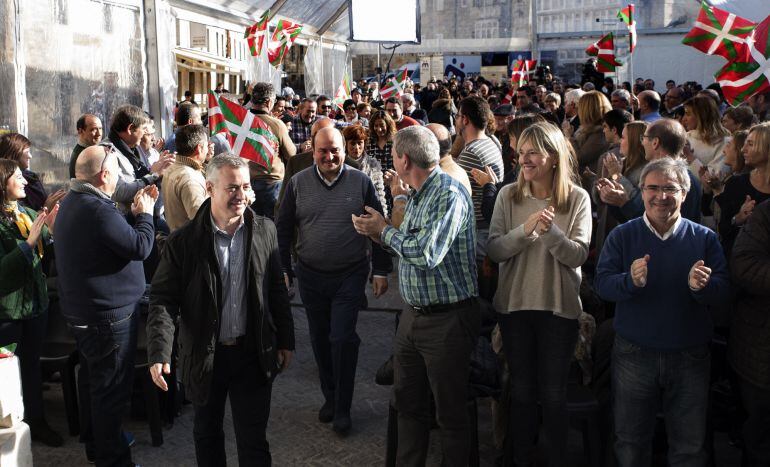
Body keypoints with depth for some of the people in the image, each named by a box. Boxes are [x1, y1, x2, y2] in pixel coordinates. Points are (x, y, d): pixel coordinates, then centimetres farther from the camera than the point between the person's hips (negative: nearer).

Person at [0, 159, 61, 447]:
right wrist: (30, 241, -26)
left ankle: (37, 421, 28)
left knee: (32, 363, 16)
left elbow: (47, 253, 9)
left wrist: (52, 231, -8)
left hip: (35, 302, 7)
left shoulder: (27, 214, 6)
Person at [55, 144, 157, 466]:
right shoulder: (97, 209, -27)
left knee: (92, 378, 24)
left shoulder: (72, 203, 7)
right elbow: (140, 247, -23)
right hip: (108, 315, -11)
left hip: (81, 311, 11)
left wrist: (133, 213, 4)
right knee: (112, 388, 3)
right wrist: (145, 213, -8)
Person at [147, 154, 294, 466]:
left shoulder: (264, 230, -3)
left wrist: (286, 341, 8)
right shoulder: (184, 241, -10)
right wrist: (159, 354, -24)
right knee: (207, 434, 20)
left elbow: (277, 291, 5)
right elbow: (163, 300, -11)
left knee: (254, 442, 7)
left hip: (254, 354, 0)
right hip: (204, 357, 0)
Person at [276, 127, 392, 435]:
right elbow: (284, 229, 7)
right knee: (320, 339, 13)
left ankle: (342, 409, 7)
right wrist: (283, 270, 5)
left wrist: (381, 271, 0)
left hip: (350, 276, -3)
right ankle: (330, 397, 31)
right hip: (311, 277, 3)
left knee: (343, 339, -7)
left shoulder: (361, 182, -3)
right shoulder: (298, 184, 1)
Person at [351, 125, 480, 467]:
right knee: (408, 403, 19)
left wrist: (384, 230, -14)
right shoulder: (417, 196, 11)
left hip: (447, 319, -9)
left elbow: (427, 253, -29)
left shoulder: (449, 195, -19)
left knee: (450, 412, 7)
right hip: (413, 314, 9)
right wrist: (379, 236, 3)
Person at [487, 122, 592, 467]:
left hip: (560, 308, -1)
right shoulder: (509, 195, -2)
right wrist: (526, 229, -23)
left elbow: (578, 256, -11)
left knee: (554, 394, 10)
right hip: (515, 305, 2)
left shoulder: (577, 198, -6)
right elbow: (494, 251, -8)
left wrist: (551, 231, -27)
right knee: (521, 390, 14)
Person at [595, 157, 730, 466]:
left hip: (690, 358, 1)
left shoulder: (704, 238, 0)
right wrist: (631, 281, -31)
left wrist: (703, 286, -28)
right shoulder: (622, 236, -2)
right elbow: (601, 284, -10)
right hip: (634, 356, 0)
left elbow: (724, 292, -6)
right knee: (630, 442, 16)